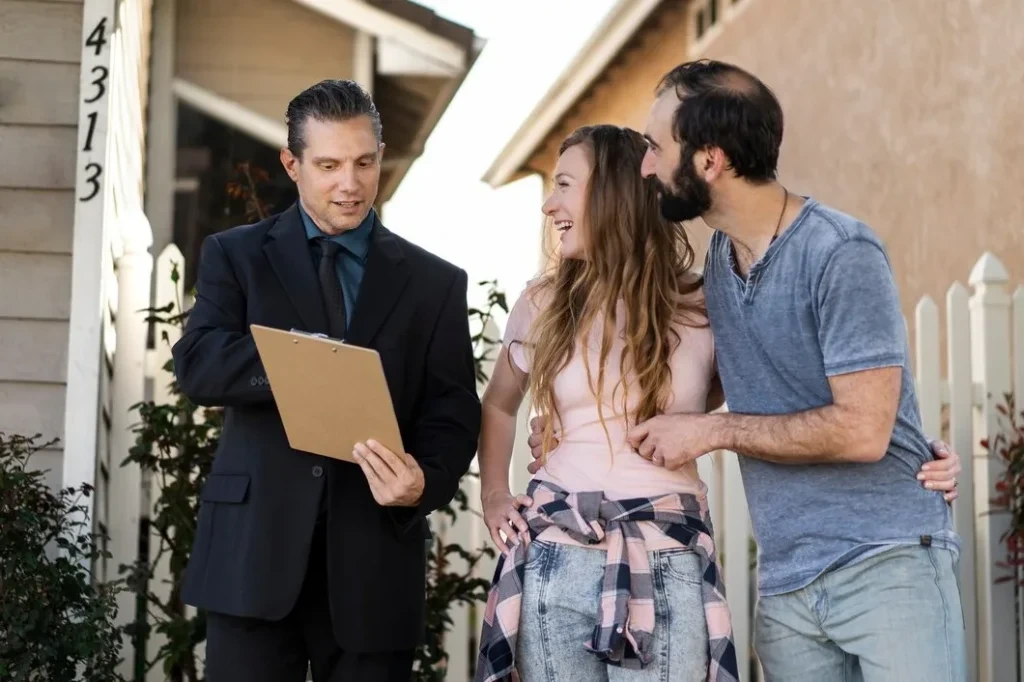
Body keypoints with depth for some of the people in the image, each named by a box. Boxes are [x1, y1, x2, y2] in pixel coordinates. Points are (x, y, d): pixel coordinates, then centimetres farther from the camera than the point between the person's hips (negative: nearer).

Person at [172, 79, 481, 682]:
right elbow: (197, 364, -6)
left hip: (374, 559, 1)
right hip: (255, 548, -1)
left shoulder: (435, 282, 11)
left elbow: (453, 412, 4)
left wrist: (427, 481, -18)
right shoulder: (237, 255, 9)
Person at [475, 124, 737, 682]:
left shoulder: (702, 307, -1)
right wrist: (493, 495, 10)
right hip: (556, 555, 2)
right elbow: (498, 405, 21)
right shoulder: (543, 304, 7)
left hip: (667, 563, -2)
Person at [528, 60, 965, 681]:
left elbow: (862, 430, -19)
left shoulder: (842, 253, -14)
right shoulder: (719, 255, 9)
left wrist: (712, 431, -11)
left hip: (888, 565, -7)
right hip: (785, 584, 7)